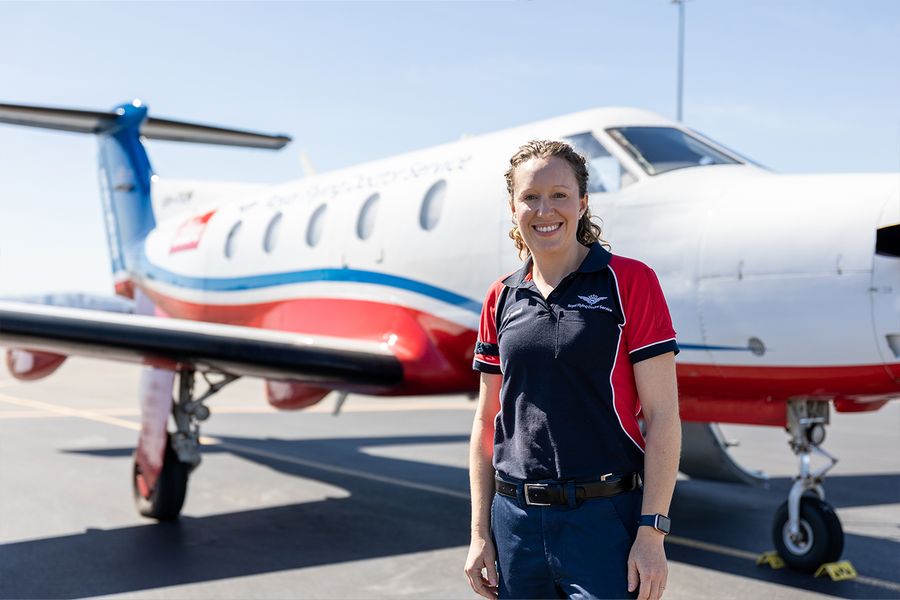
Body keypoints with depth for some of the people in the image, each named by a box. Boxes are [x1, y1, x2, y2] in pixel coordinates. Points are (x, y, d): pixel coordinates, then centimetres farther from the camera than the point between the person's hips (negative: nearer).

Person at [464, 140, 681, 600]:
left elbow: (662, 416, -8)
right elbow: (487, 421, 11)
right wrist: (480, 534, 8)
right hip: (516, 521, 4)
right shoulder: (502, 299, 7)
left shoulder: (630, 281, -5)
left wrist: (652, 534, -12)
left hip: (605, 520, -4)